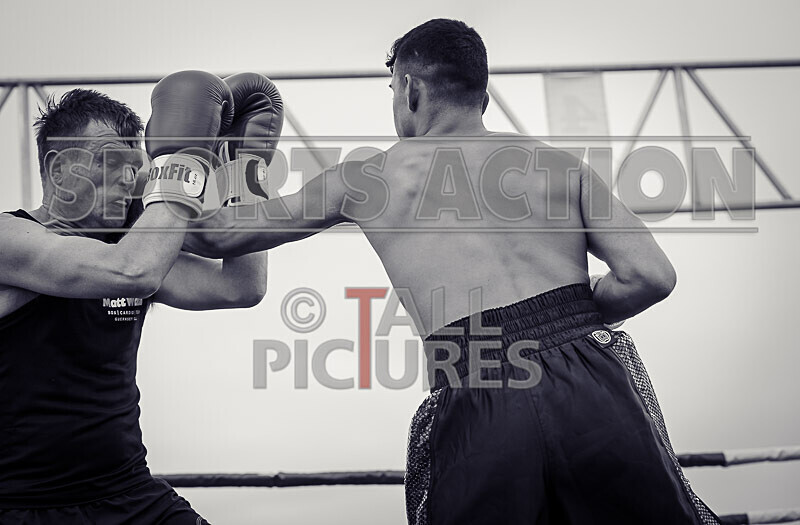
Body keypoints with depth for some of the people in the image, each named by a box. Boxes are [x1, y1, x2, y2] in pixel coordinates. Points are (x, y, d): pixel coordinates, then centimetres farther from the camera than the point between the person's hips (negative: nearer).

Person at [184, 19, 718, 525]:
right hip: (592, 387, 1)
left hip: (476, 412, -1)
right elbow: (651, 275, 5)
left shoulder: (364, 179, 15)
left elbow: (218, 236, 26)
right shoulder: (557, 163, 14)